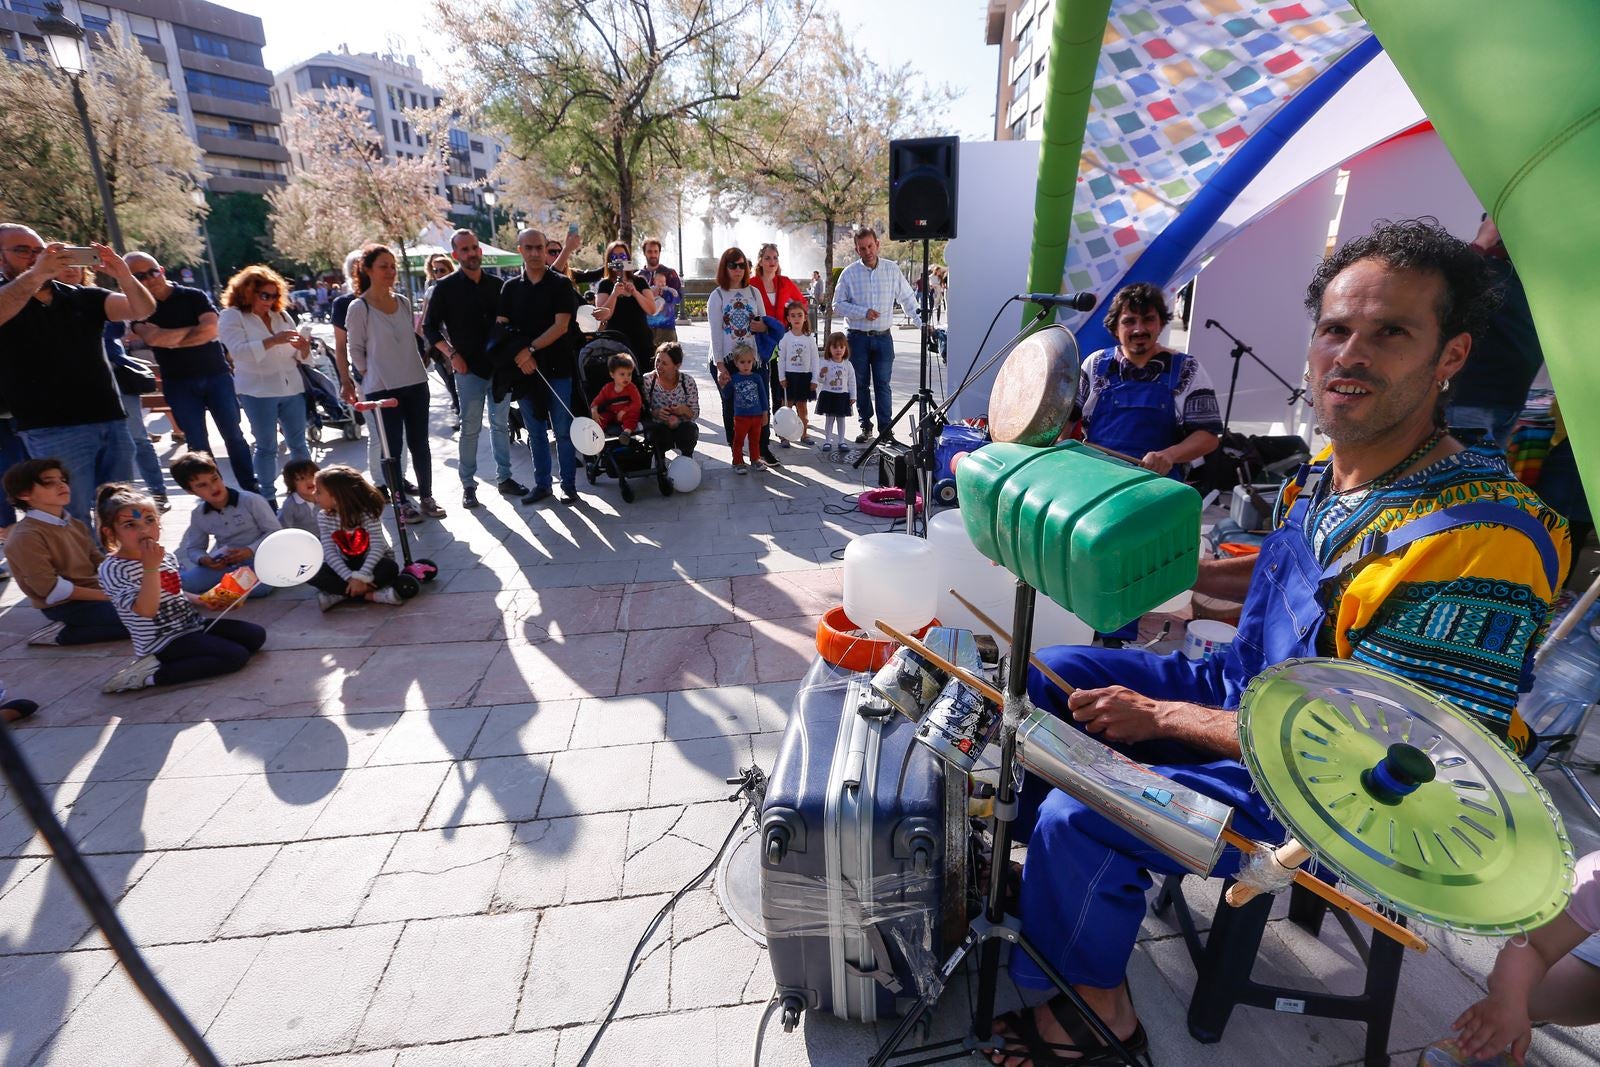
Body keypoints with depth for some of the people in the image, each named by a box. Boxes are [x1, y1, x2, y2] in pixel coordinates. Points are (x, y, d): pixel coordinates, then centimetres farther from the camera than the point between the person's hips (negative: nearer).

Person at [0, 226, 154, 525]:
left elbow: (143, 310, 2)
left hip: (111, 421, 4)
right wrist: (36, 274, -30)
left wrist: (123, 275, -16)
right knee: (74, 521, -3)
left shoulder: (82, 297, 15)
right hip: (54, 430, -4)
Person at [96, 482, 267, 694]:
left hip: (191, 625, 8)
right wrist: (151, 567, -30)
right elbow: (146, 610, -27)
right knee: (236, 655, -23)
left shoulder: (166, 556, 6)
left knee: (256, 635, -1)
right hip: (163, 643, -8)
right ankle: (152, 674, -13)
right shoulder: (113, 569, -15)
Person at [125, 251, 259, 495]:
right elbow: (153, 338, -16)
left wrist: (171, 339, -11)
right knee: (197, 443, 4)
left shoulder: (193, 296, 1)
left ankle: (251, 489, 8)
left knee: (234, 435, 0)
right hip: (179, 383, 1)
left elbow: (211, 330, -14)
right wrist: (194, 329, -8)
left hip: (216, 374, -1)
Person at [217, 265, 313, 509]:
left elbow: (298, 356, 14)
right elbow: (239, 352, -18)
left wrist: (303, 349, -10)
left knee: (298, 443, 8)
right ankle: (268, 498, 10)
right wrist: (272, 341, -28)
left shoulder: (281, 315, 14)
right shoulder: (232, 317, -2)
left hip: (292, 388, 4)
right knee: (266, 446, 2)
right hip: (258, 392, -4)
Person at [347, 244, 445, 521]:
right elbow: (356, 351, -2)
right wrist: (372, 376, -3)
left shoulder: (403, 302, 8)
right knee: (393, 447, 2)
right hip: (382, 389, -4)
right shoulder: (359, 308, -7)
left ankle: (427, 497, 18)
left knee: (419, 443, 8)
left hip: (415, 383, 5)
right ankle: (402, 502, 12)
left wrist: (412, 368, 11)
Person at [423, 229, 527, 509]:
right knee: (471, 429, 0)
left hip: (499, 364, 3)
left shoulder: (496, 284, 9)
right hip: (469, 368, -3)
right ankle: (468, 484, 9)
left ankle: (504, 477, 19)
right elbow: (429, 327, 1)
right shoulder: (446, 287, -1)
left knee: (501, 424, 9)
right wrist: (452, 355, -9)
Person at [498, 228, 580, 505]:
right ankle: (541, 483, 19)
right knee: (535, 431, 9)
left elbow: (561, 326, -10)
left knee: (563, 430, 0)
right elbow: (501, 328, 4)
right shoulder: (510, 287, 9)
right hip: (525, 368, 4)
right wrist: (520, 357, -11)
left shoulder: (561, 284, -1)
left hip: (558, 367, -3)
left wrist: (530, 349, -15)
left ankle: (569, 484, 9)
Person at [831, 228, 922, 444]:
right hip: (858, 337, 0)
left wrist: (921, 323, 3)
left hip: (883, 337, 0)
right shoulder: (849, 273, 0)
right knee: (861, 384, 7)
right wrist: (863, 312, -14)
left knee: (883, 384, -2)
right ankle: (866, 426, 17)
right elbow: (838, 306, -2)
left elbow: (907, 299, 9)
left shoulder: (892, 270, 3)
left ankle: (886, 428, 3)